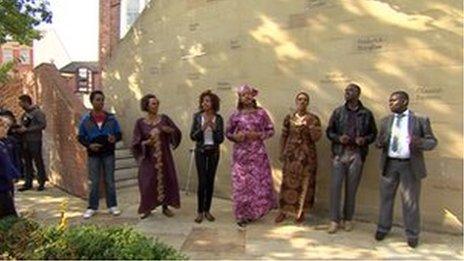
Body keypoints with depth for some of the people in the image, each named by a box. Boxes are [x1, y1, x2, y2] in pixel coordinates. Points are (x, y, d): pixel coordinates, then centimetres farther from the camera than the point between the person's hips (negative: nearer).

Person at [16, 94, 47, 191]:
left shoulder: (37, 112, -8)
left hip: (35, 141, -7)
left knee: (38, 162, -1)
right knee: (27, 163, 11)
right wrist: (19, 129, 1)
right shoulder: (25, 114, 15)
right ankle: (28, 183, 18)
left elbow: (43, 125, -18)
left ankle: (42, 182, 7)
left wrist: (26, 129, -17)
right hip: (25, 141, 7)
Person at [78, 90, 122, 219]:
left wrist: (115, 138, -18)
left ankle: (112, 206, 19)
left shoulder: (111, 118, 0)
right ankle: (92, 207, 19)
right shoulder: (86, 119, -1)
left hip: (108, 153, 1)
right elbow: (80, 137, 3)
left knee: (109, 180, 8)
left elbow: (119, 133, 5)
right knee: (94, 182, 7)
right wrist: (89, 145, -15)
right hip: (93, 155, 0)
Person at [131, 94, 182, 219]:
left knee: (166, 180, 5)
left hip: (164, 156, 2)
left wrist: (170, 130, -20)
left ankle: (165, 207, 21)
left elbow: (178, 133, 0)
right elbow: (136, 143, -3)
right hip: (149, 157, -1)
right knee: (148, 183, 0)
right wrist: (147, 142, -22)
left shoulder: (164, 118, 1)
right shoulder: (140, 122, -3)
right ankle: (146, 208, 20)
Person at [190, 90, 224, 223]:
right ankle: (200, 211, 7)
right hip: (200, 152, -1)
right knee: (202, 181, -5)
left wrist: (214, 127, -18)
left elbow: (220, 139, -4)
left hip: (214, 152, 1)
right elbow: (193, 136, -5)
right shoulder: (197, 117, -2)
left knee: (210, 181, 5)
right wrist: (203, 128, -20)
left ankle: (207, 210, 17)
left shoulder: (218, 118, -2)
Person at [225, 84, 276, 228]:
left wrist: (258, 135, -11)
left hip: (258, 153, 0)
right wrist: (235, 137, -11)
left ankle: (255, 211, 22)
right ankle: (242, 215, 14)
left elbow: (271, 130, 5)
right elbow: (228, 132, 10)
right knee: (241, 184, 1)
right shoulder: (236, 115, 4)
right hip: (241, 154, 0)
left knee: (260, 182, 1)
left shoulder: (261, 112, 3)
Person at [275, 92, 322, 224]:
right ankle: (284, 210, 16)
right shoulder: (289, 118, 3)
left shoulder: (313, 119, -2)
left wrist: (310, 124, -21)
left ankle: (301, 212, 20)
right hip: (291, 154, 1)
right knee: (288, 181, 3)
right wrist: (282, 153, 6)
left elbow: (316, 137, -10)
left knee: (305, 182, 5)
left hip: (307, 155, -1)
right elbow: (284, 136, 8)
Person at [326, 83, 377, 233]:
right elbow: (329, 131, 10)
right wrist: (338, 138, -10)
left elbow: (373, 133, 11)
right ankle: (334, 220, 7)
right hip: (339, 154, 0)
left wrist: (365, 139, -10)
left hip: (357, 155, 0)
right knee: (335, 186, -4)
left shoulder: (366, 114, 6)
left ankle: (348, 219, 22)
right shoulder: (338, 112, 7)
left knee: (351, 188, 7)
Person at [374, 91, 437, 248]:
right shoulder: (386, 121, 10)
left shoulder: (420, 120, 1)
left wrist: (421, 143, -23)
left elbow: (432, 141, 0)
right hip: (389, 164, 3)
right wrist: (380, 143, -14)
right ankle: (383, 228, 27)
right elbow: (379, 142, 11)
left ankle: (412, 234, 21)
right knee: (386, 198, 11)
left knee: (410, 201, 5)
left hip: (410, 166, -3)